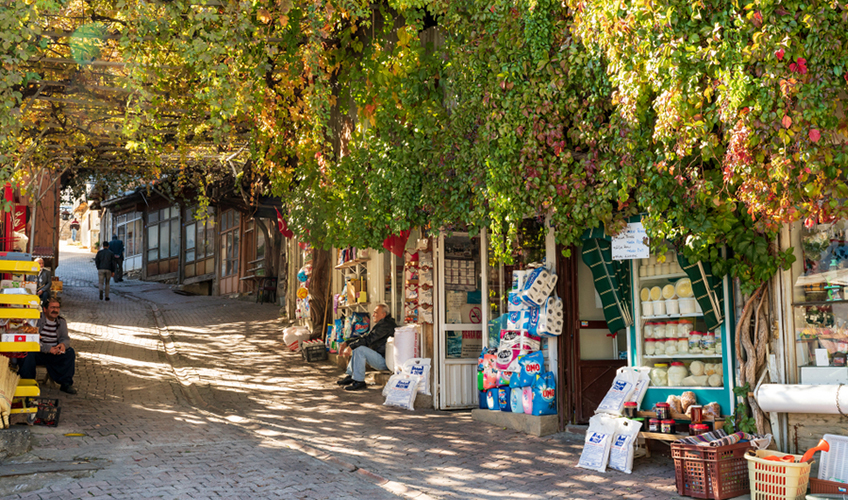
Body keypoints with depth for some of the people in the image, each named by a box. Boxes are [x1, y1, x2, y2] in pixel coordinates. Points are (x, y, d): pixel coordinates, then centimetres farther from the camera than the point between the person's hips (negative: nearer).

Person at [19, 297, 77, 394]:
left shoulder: (61, 322, 9)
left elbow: (65, 338, 2)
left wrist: (63, 344, -25)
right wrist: (48, 349, -30)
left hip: (54, 355, 4)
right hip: (38, 354, -4)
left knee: (70, 352, -18)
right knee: (28, 353, -36)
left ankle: (66, 384, -11)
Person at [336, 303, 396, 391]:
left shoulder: (385, 325, -16)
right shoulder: (380, 324, 19)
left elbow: (368, 339, -23)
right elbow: (365, 337, 18)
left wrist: (350, 347, -21)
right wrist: (346, 343, 8)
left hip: (385, 360, -11)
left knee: (359, 350, -25)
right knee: (356, 348, 21)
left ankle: (359, 382, -22)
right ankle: (351, 376, 15)